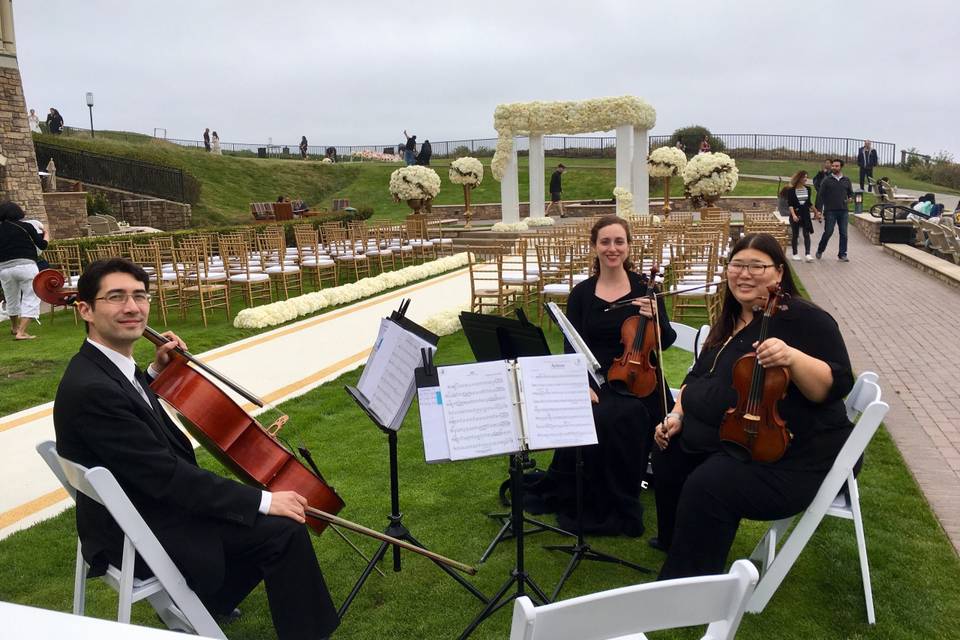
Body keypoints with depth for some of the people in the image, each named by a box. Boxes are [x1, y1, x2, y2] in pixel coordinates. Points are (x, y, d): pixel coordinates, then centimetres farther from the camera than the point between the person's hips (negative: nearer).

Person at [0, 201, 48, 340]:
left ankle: (14, 327, 44)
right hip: (26, 265, -4)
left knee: (11, 299, 22)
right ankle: (21, 332, -11)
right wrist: (45, 234, 22)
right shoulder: (26, 226, -3)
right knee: (31, 299, 1)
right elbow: (42, 245, 3)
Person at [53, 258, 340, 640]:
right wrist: (263, 500, -26)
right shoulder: (91, 388, -28)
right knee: (283, 531, -15)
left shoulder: (108, 367, 1)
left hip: (147, 506, 10)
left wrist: (156, 372, 6)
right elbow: (164, 475, -29)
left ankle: (205, 605, 29)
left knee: (268, 521, 17)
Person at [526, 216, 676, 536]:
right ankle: (570, 496, -4)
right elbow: (572, 347, -1)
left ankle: (617, 507, -9)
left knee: (617, 419, -32)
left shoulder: (645, 288, 3)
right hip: (594, 383, 1)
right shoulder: (581, 293, 6)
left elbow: (666, 342, 2)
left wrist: (654, 318, -21)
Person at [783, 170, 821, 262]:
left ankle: (808, 254, -11)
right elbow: (790, 204, -11)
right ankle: (795, 254, 16)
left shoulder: (808, 189, 7)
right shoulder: (791, 190, -6)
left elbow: (809, 203, 18)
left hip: (805, 214, 3)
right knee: (795, 234, 5)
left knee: (806, 234, -5)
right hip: (795, 214, -3)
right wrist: (793, 215, -23)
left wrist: (816, 212, 22)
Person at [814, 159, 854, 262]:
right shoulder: (826, 180, 1)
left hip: (843, 211, 3)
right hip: (830, 211, -3)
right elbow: (820, 196, -2)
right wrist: (819, 210, -9)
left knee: (843, 234, 2)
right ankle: (820, 251, 18)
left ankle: (842, 255, 8)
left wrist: (850, 198, -3)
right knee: (828, 232, -2)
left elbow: (851, 192, 21)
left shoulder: (846, 180, 11)